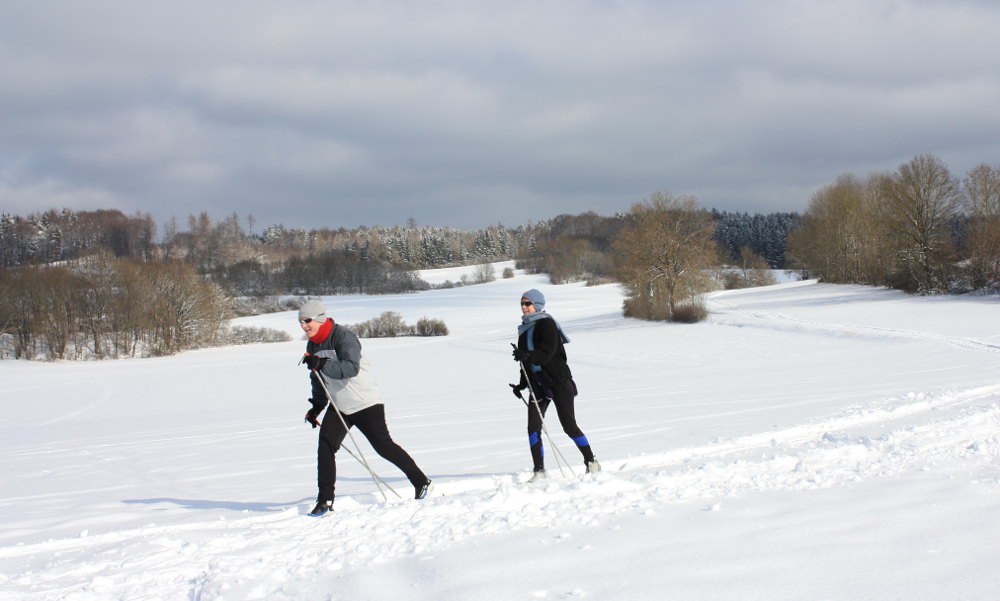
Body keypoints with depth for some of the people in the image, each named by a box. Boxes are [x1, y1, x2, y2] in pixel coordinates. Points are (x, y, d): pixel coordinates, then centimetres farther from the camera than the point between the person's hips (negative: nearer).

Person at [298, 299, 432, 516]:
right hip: (338, 407, 7)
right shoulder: (312, 346, 8)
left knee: (383, 445, -3)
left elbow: (351, 367, -32)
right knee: (325, 447, -10)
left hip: (365, 403, -7)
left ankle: (421, 482, 14)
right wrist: (316, 406, 14)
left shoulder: (343, 337, -17)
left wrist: (322, 364, -42)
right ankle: (325, 500, -4)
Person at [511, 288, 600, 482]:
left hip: (558, 380, -7)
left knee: (569, 426, -5)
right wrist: (521, 384, 16)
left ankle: (591, 461, 10)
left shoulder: (546, 323, -9)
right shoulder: (525, 329, 15)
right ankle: (539, 471, -1)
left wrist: (527, 356, -37)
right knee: (533, 428, -5)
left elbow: (547, 352, -21)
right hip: (537, 382, 7)